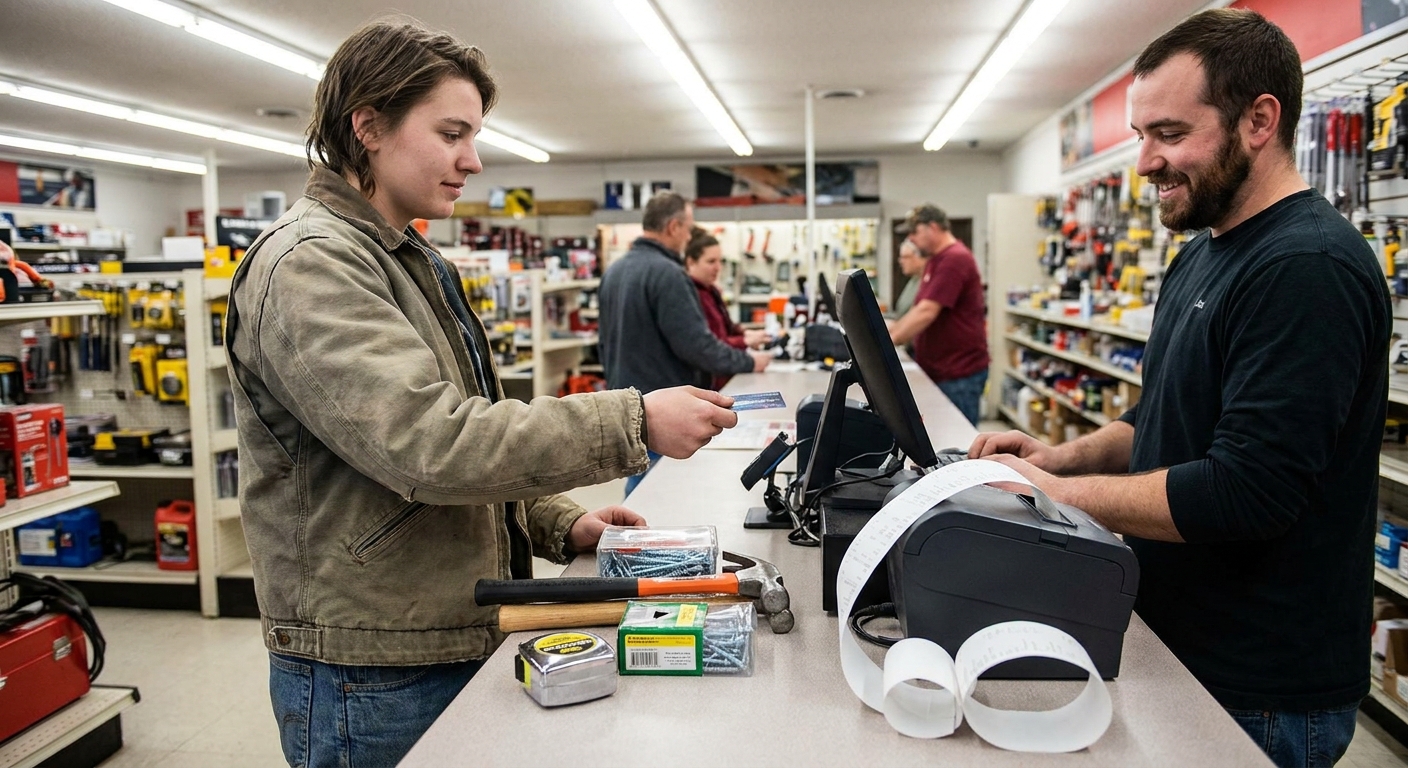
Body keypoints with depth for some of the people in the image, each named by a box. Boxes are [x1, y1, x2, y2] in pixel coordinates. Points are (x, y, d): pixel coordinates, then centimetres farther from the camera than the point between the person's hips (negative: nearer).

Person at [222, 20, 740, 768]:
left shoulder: (404, 259, 15)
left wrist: (560, 524, 4)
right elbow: (430, 443, -28)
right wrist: (636, 424, -27)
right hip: (372, 681, -9)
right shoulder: (308, 264, -17)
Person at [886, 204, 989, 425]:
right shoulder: (935, 261, 16)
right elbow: (920, 310, 19)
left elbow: (927, 312, -23)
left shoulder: (955, 259, -16)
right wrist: (891, 330, 7)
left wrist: (888, 341, -20)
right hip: (936, 370, 10)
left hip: (959, 373, -9)